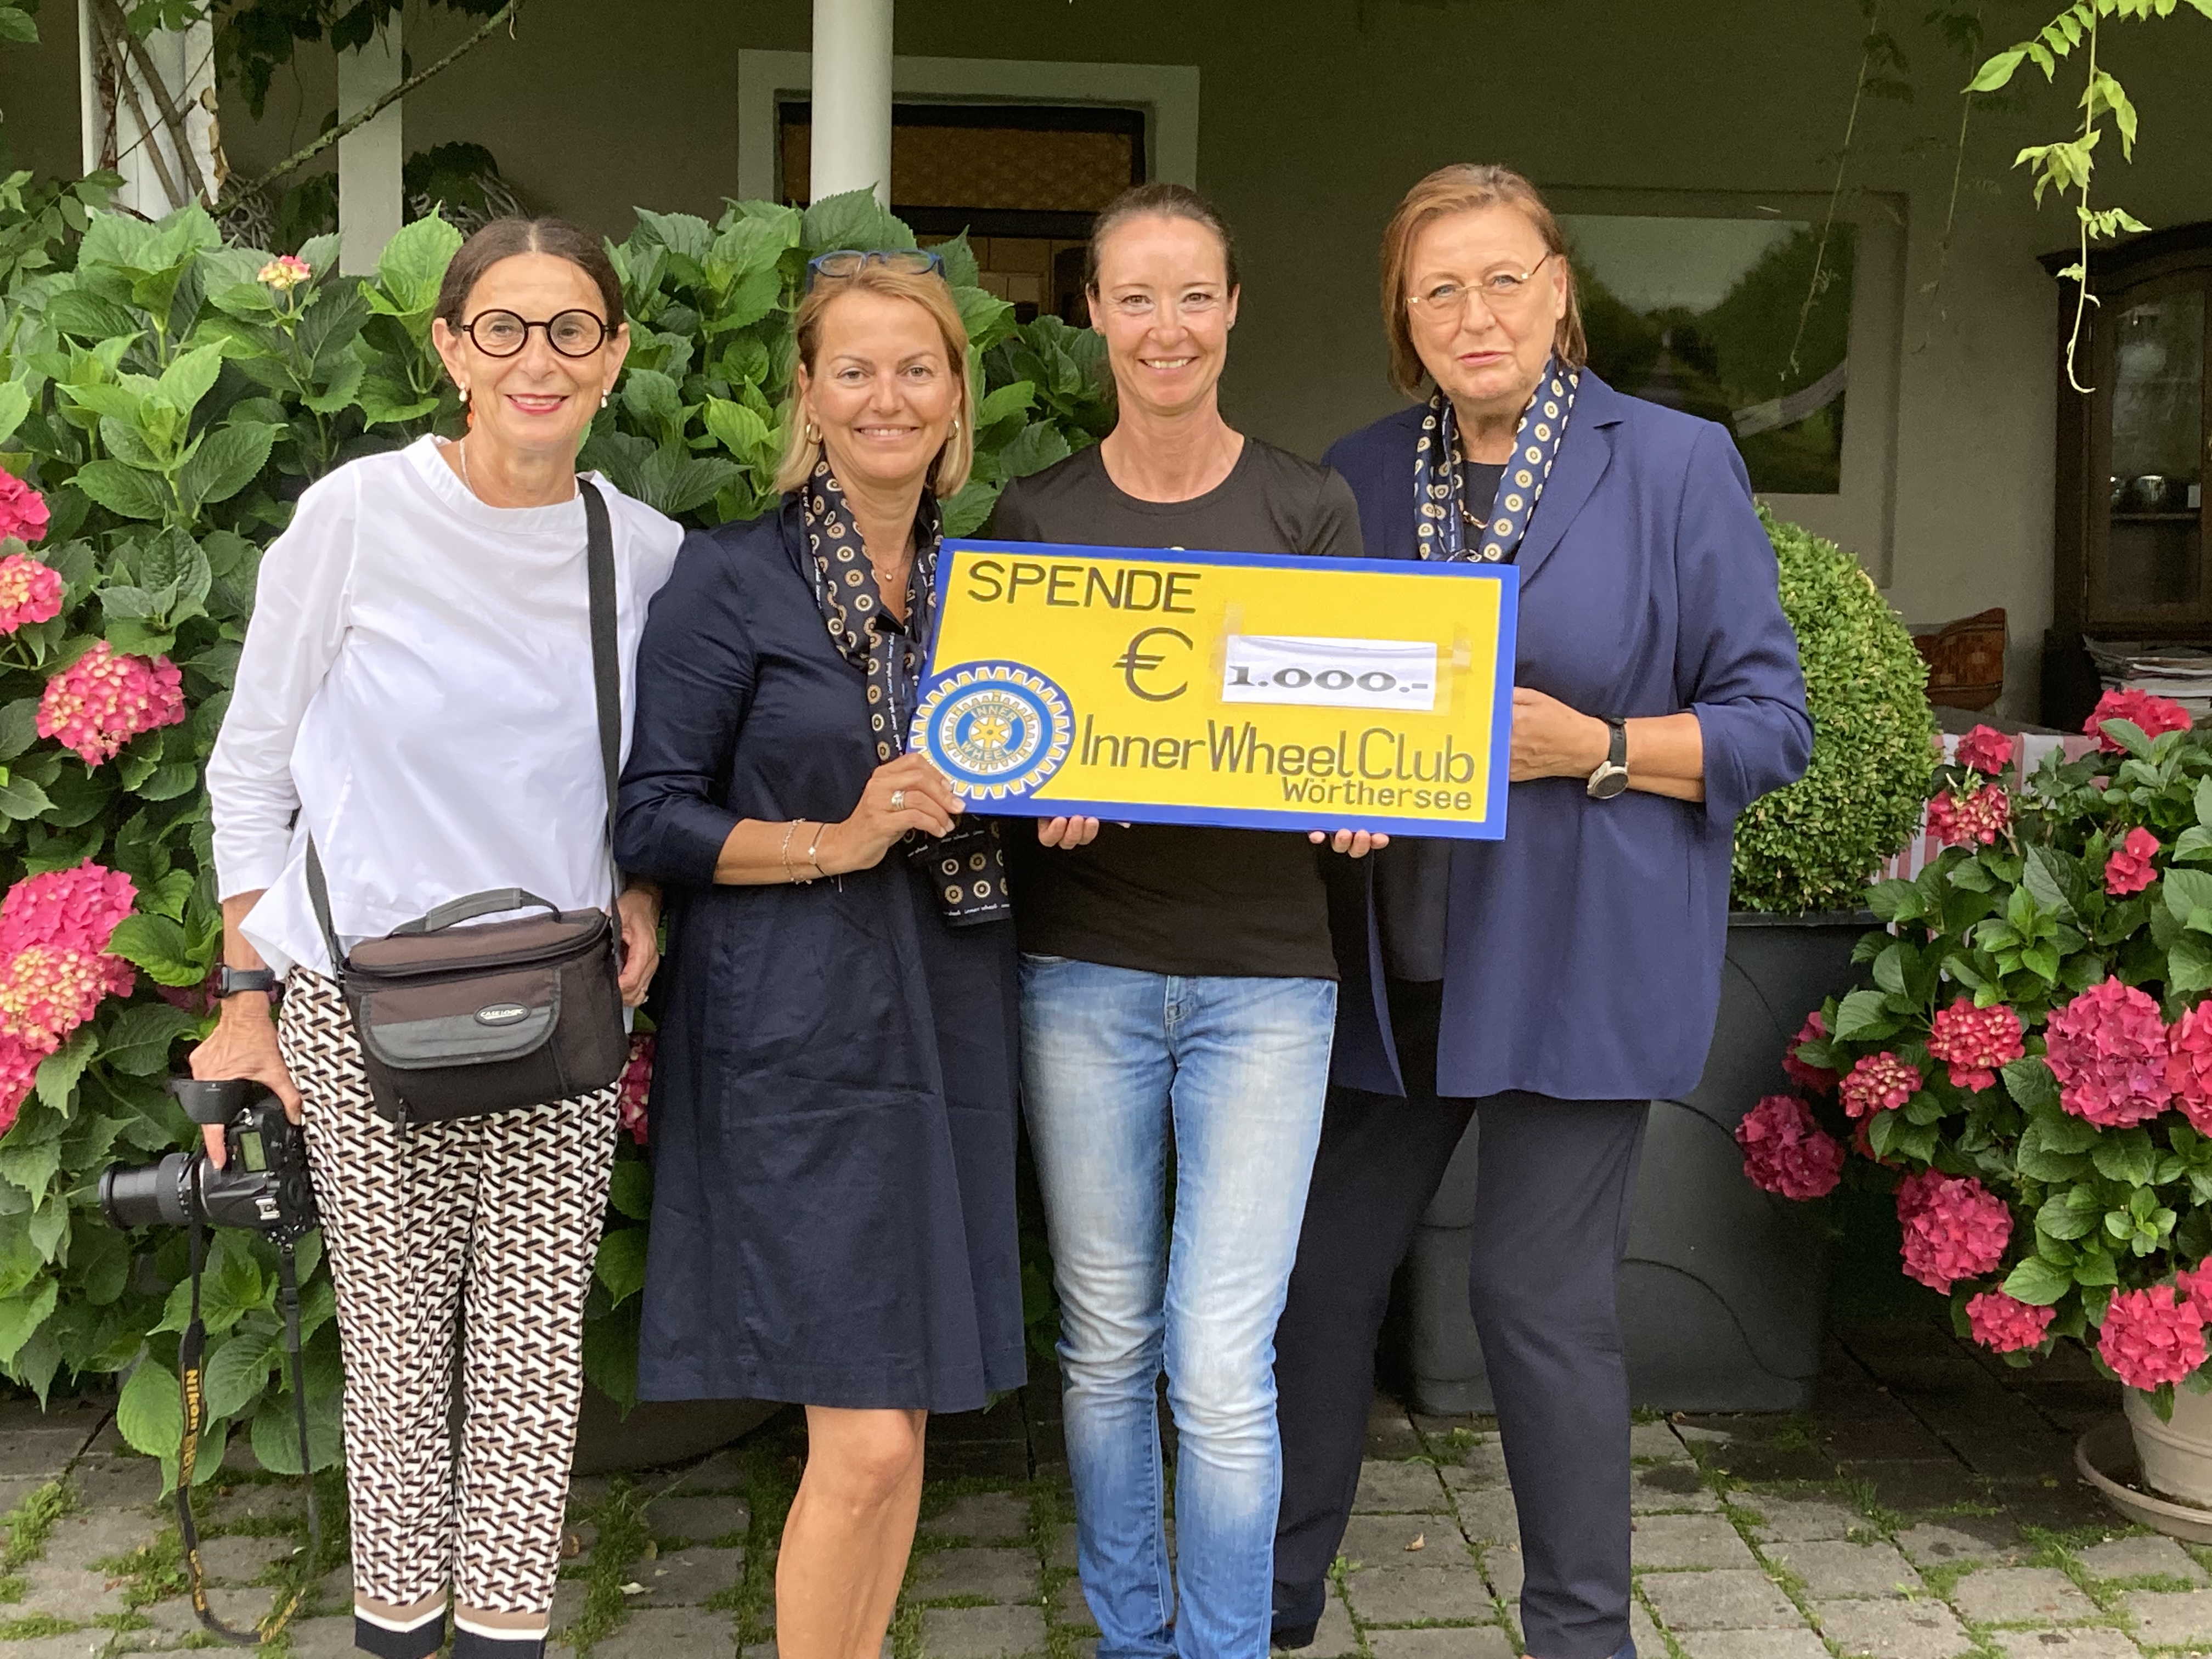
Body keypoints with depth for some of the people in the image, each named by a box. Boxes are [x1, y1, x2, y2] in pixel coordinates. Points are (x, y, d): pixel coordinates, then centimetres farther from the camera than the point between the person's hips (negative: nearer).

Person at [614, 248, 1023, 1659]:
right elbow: (655, 819, -7)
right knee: (868, 1439, -8)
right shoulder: (735, 577, -5)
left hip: (948, 1016, 6)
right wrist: (840, 839, -18)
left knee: (901, 1419, 11)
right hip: (798, 1028, -5)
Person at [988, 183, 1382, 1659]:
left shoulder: (1313, 511, 3)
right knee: (1107, 1343, 11)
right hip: (1085, 968, 2)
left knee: (1222, 1364, -4)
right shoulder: (1036, 520, 5)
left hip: (1263, 970, -1)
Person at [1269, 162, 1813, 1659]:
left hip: (1576, 958, -4)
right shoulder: (1361, 474, 9)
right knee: (1320, 1271, 10)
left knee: (1539, 1297, -1)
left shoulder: (1677, 465, -3)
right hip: (1389, 955, 5)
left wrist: (1591, 748, -18)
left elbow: (1771, 723, -3)